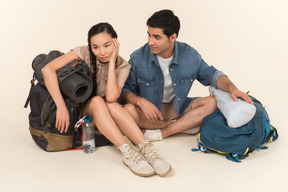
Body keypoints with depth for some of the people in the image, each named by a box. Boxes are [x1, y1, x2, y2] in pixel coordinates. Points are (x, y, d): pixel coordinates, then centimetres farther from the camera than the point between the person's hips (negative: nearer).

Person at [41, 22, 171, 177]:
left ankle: (145, 147, -39)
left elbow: (111, 97, -27)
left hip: (100, 116, 2)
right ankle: (127, 151, -44)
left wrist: (112, 62, -24)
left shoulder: (122, 66, -8)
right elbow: (47, 69, -29)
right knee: (97, 101, -33)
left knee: (111, 105, -32)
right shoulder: (84, 53, -15)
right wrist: (61, 106, -35)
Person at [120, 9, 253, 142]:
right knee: (128, 110, -34)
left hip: (176, 108, 2)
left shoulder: (190, 55, -8)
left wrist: (232, 89, -15)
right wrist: (140, 101, -31)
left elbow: (212, 75, 4)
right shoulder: (138, 58, -14)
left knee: (212, 103, -19)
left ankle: (162, 133, -24)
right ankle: (185, 125, -18)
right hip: (148, 111, -2)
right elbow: (124, 91, -10)